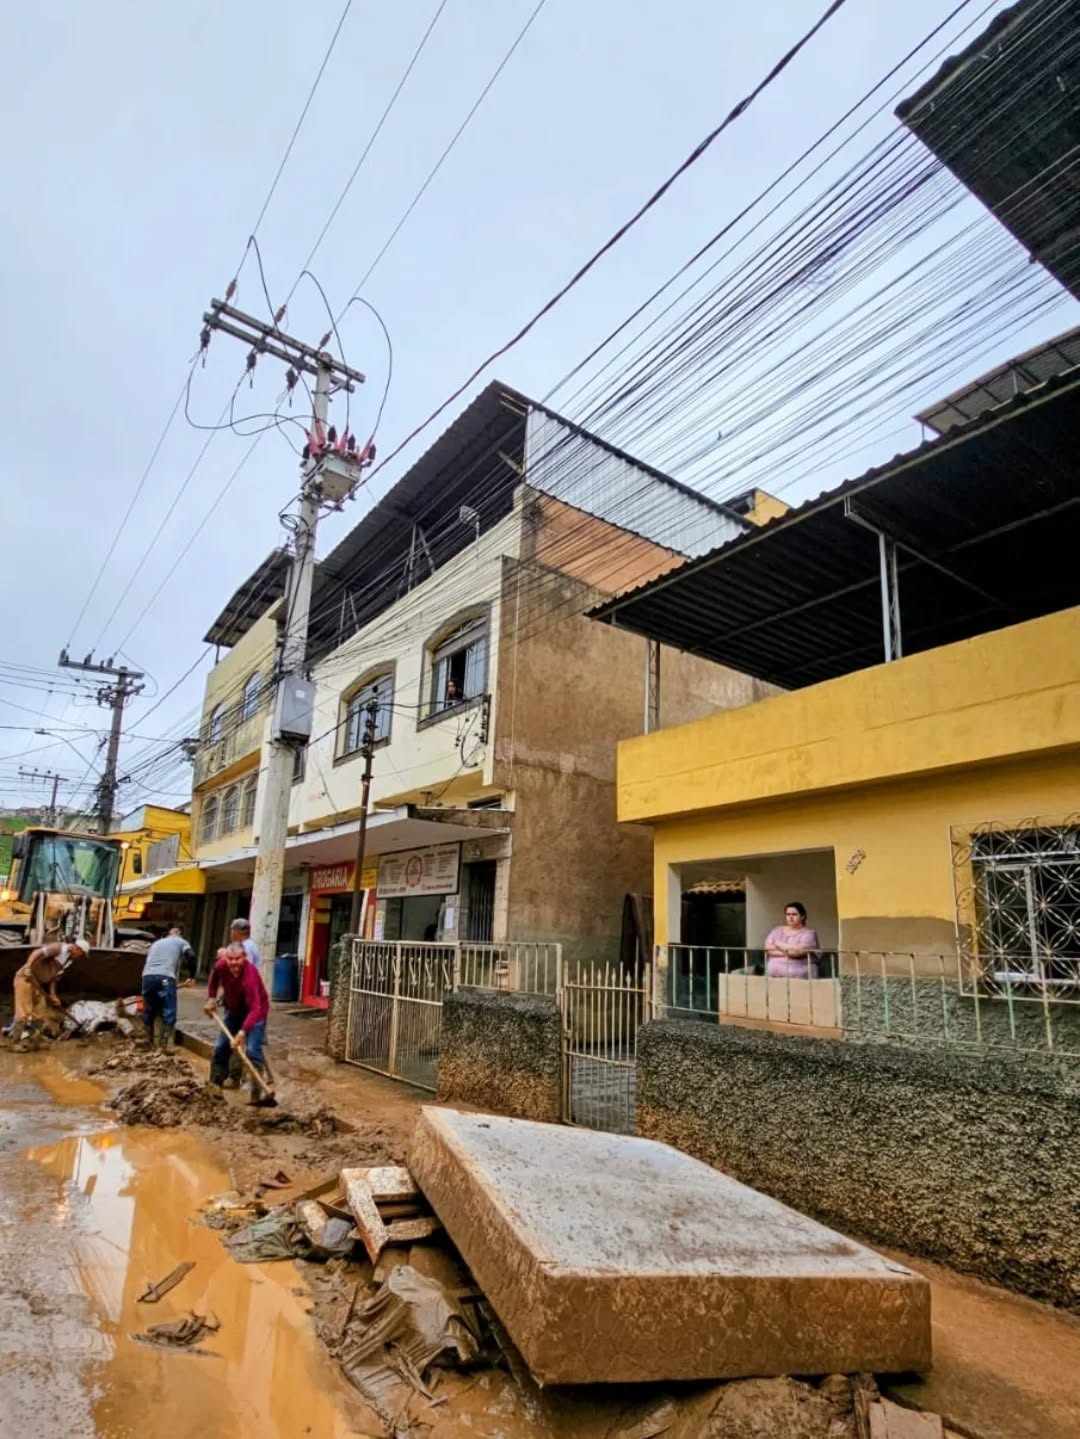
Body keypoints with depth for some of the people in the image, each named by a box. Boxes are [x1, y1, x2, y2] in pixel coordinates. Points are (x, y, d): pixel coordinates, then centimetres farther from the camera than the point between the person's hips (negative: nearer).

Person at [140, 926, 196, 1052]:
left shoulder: (156, 942, 35)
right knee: (168, 1013, -1)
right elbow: (191, 956, 0)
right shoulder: (181, 942, 19)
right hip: (165, 978, -5)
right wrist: (192, 976, 9)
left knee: (149, 1011, 17)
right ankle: (165, 1045, -6)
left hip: (147, 976, 5)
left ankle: (149, 1043, 26)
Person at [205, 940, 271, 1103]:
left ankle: (257, 1094, -12)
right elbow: (215, 976, 8)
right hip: (233, 1010, 7)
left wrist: (243, 1032, -56)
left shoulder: (250, 975, -40)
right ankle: (214, 1084, 28)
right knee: (221, 1047, 11)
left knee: (252, 1050, -17)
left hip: (255, 1011, -6)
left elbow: (255, 1009, -46)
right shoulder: (221, 965, -22)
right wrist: (211, 998, -2)